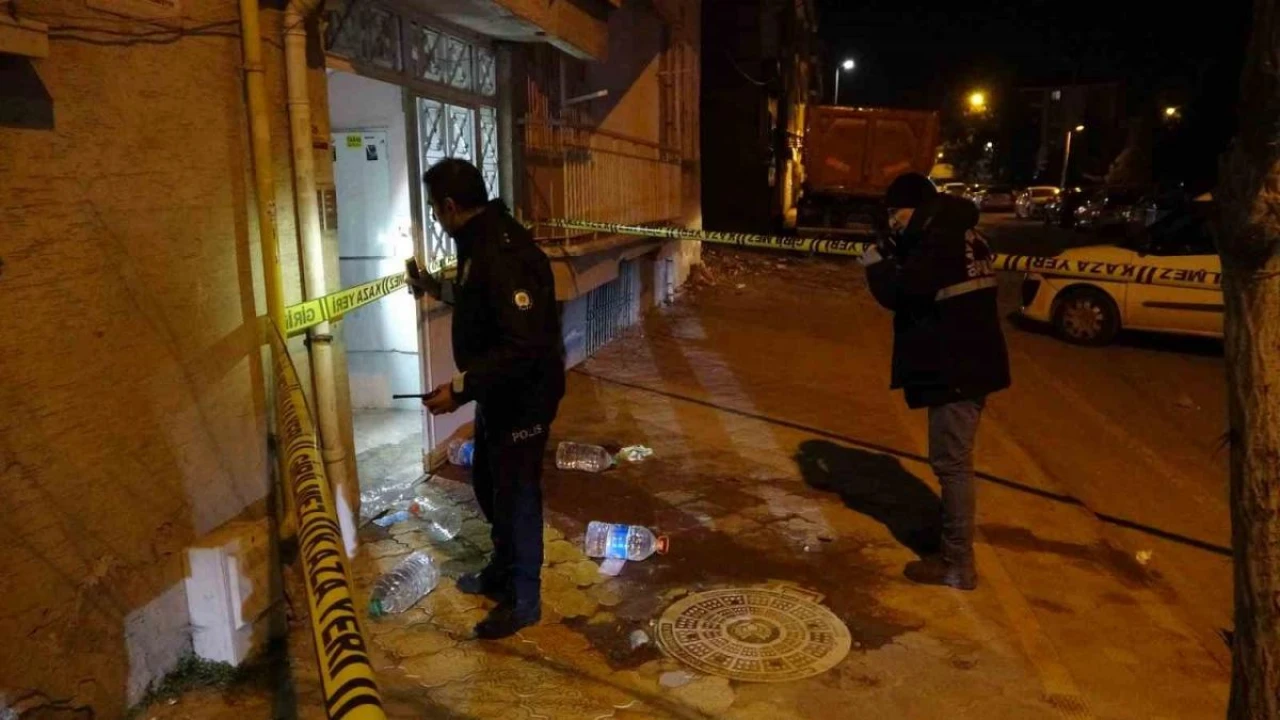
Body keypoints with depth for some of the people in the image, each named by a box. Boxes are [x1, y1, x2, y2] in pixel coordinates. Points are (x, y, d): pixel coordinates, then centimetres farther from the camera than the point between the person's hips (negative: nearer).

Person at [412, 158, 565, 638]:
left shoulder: (503, 255, -27)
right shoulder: (483, 243, 6)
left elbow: (523, 346, -34)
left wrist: (461, 388, -33)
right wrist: (440, 289, 30)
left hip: (524, 395, -10)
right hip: (498, 391, 10)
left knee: (516, 491, 2)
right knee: (488, 481, 22)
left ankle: (523, 599, 19)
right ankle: (503, 570, 42)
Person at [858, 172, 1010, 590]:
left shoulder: (939, 242, -19)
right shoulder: (960, 236, 13)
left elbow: (897, 292, -21)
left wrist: (876, 262, -3)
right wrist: (894, 258, 7)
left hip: (954, 371, -10)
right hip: (969, 364, 10)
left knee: (952, 463, -6)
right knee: (953, 459, 23)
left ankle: (957, 565, 0)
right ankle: (952, 528, 40)